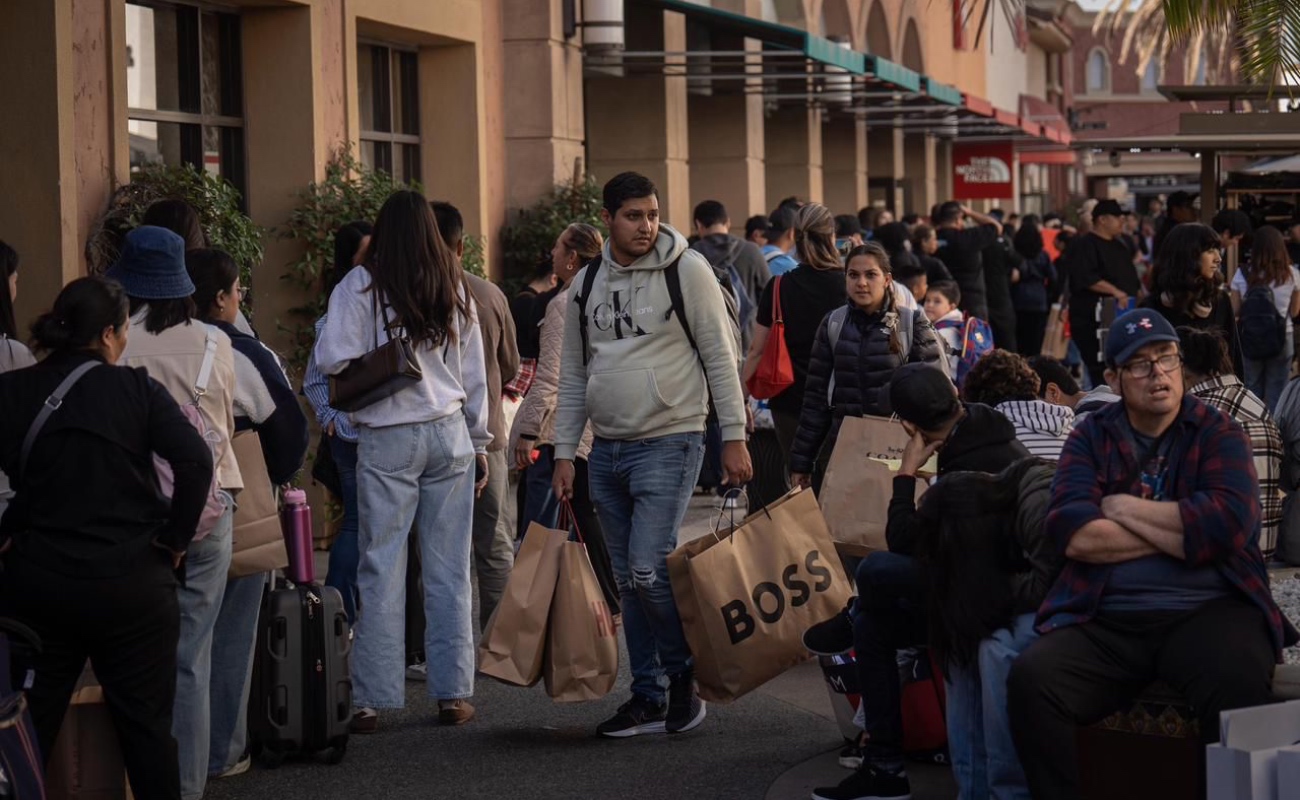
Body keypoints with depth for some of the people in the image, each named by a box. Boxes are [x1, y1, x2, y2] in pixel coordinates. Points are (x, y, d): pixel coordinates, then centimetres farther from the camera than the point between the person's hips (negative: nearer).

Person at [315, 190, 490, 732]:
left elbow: (331, 360, -13)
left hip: (386, 441, -3)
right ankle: (452, 693, 9)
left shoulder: (361, 286, -6)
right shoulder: (455, 290, 7)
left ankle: (371, 700, 0)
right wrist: (479, 443, 21)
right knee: (449, 569, 6)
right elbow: (474, 374, 13)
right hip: (450, 435, 3)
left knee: (381, 568, 0)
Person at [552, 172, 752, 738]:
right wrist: (565, 452, 10)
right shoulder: (587, 284, 10)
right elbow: (574, 376, 15)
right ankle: (647, 698, 17)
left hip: (668, 443, -5)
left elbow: (721, 358, -4)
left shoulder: (687, 271, -5)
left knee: (649, 570, -15)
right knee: (629, 582, 9)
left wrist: (734, 438, -8)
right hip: (607, 450, 6)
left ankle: (685, 672, 6)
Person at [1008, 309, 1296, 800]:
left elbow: (1229, 523, -10)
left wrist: (1123, 508, -2)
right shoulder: (1091, 438, 13)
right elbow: (1073, 533, -4)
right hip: (1106, 621, 2)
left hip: (1206, 611, -2)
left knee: (1239, 682, -35)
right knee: (1031, 678, -27)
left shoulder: (1218, 433, 9)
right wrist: (1184, 533, -5)